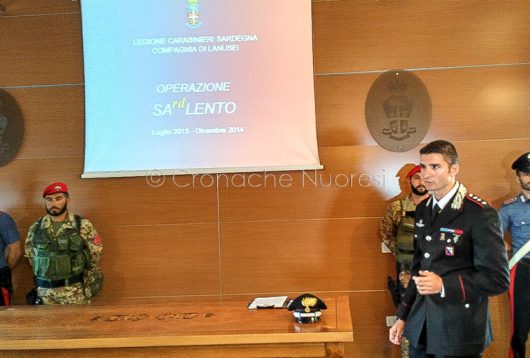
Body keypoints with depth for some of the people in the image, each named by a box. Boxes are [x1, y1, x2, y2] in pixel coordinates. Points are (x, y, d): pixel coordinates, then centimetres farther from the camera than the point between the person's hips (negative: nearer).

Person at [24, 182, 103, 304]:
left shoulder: (83, 225, -7)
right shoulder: (35, 227, 3)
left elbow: (95, 254, 1)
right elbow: (30, 255, 16)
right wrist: (46, 273, 14)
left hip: (75, 290, -2)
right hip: (45, 290, 3)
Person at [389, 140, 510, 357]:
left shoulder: (480, 214, -15)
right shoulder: (423, 209, 6)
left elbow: (498, 279, -14)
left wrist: (444, 285, -23)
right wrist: (403, 316, 12)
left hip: (459, 332, -6)